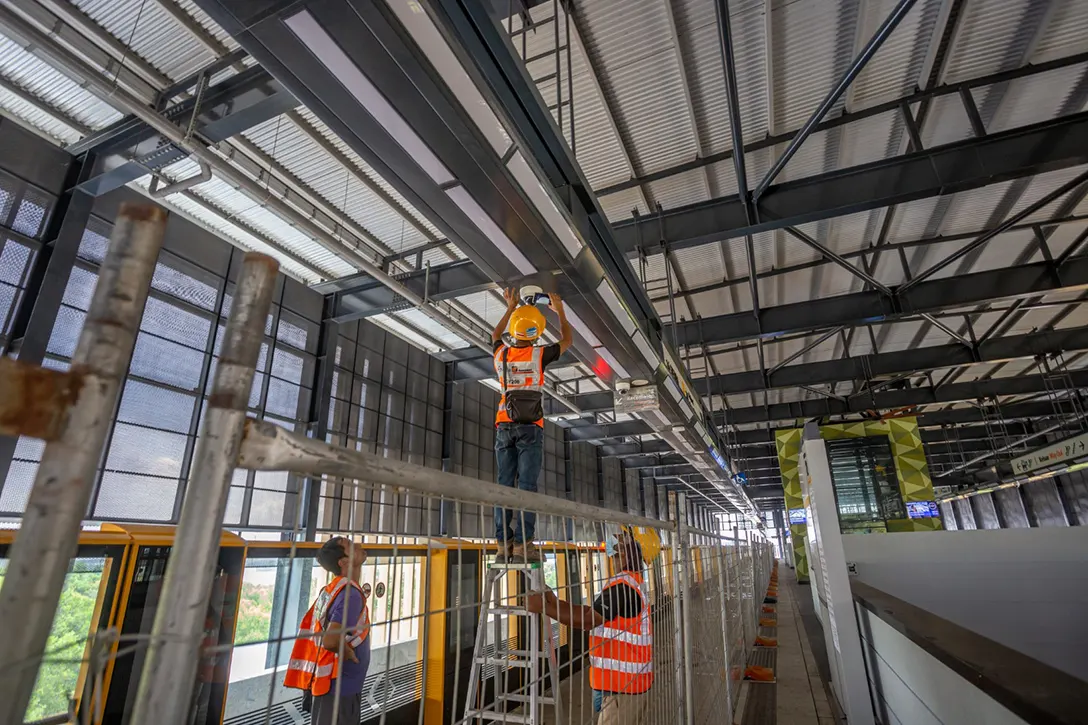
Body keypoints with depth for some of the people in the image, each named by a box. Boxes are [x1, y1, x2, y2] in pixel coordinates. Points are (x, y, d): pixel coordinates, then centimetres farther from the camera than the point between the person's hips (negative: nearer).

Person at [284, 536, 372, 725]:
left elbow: (308, 628, 11)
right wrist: (350, 654, -15)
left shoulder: (331, 589, 4)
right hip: (340, 688, -8)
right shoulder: (351, 593, -24)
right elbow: (330, 640, -34)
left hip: (329, 683, 8)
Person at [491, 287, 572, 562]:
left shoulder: (501, 354, 6)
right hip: (530, 427, -4)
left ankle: (504, 543, 1)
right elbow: (567, 340, 14)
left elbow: (496, 335, 31)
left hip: (504, 426, 4)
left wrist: (510, 308, 37)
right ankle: (522, 543, -10)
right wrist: (560, 311, 25)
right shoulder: (538, 355, -5)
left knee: (505, 483, 3)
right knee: (527, 484, -6)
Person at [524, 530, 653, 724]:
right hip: (635, 676, 10)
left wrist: (544, 608, -24)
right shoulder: (636, 582, 11)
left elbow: (587, 620, -26)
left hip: (623, 681, -10)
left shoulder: (621, 585, -21)